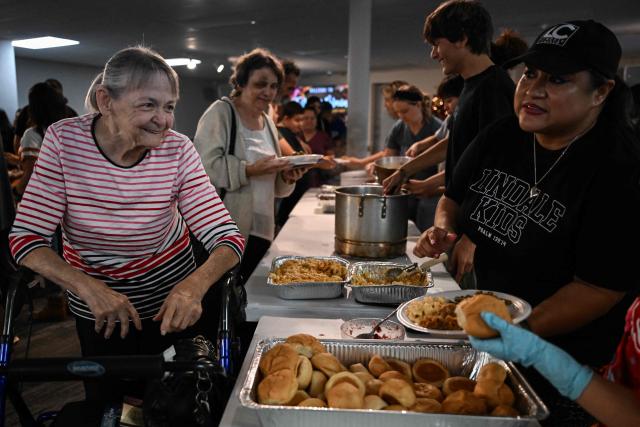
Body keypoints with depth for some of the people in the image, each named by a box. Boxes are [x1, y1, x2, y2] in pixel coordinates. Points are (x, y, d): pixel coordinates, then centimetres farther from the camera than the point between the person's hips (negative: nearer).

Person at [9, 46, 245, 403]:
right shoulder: (64, 141, -19)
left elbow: (227, 238, -21)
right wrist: (88, 287, -36)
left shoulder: (178, 150, -19)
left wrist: (194, 285, -42)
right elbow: (27, 239, -18)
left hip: (173, 304, 0)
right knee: (105, 404, 22)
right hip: (97, 308, 0)